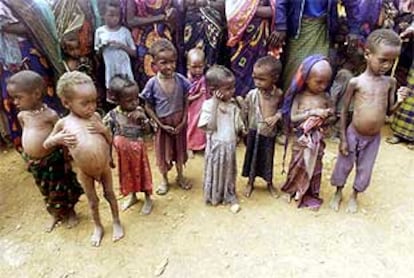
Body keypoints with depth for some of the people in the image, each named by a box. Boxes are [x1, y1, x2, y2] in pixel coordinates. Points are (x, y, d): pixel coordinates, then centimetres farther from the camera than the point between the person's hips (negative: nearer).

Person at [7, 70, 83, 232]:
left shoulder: (50, 115, -19)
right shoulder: (22, 115, 0)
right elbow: (26, 137, 12)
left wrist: (66, 160, -9)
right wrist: (27, 158, 16)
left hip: (52, 160, -6)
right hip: (35, 162, 6)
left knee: (61, 188, 13)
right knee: (46, 191, 22)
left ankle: (70, 212, 37)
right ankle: (55, 214, 44)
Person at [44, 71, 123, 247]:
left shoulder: (96, 117, -6)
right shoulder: (63, 123, -11)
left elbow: (110, 141, 3)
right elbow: (46, 144, 1)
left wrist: (104, 129, -18)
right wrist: (58, 139, -20)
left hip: (104, 167, 1)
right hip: (84, 172, -1)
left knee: (110, 194, 19)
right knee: (93, 201, 18)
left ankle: (116, 222, 41)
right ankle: (98, 227, 42)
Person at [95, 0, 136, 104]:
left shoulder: (125, 31, -2)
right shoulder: (100, 31, 0)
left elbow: (134, 52, 0)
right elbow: (97, 52, 7)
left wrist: (122, 45, -16)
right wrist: (103, 46, -14)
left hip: (124, 67, -1)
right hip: (110, 67, 1)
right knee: (110, 88, 9)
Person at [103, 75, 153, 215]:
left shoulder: (139, 111, -15)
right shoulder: (112, 116, -21)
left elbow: (147, 131, -7)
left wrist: (143, 118, -25)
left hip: (138, 150, 0)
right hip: (124, 152, 0)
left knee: (142, 172, 16)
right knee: (128, 174, 21)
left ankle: (148, 199, 37)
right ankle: (133, 196, 47)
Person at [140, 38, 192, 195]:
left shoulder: (181, 80, -14)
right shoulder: (152, 84, -18)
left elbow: (186, 102, -4)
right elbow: (148, 107, -9)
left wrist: (183, 122, -10)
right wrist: (161, 125, -12)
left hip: (179, 123, 1)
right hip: (162, 125, -1)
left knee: (179, 150, 19)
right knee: (163, 152, 15)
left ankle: (180, 177, 42)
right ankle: (164, 180, 38)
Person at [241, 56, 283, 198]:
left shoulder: (279, 94, -11)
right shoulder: (252, 94, -13)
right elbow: (245, 112, -6)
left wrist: (277, 116, -16)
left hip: (270, 133, 1)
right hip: (254, 131, -1)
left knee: (268, 158, 16)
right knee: (252, 156, 13)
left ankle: (269, 183, 39)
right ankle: (250, 183, 35)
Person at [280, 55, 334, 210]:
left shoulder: (325, 97, -2)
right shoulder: (299, 96, -11)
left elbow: (332, 114, 7)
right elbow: (293, 117, -16)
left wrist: (327, 115, -16)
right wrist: (312, 112, -22)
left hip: (318, 138, 3)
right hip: (302, 138, -3)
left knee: (314, 166, 12)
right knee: (299, 164, 10)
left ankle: (310, 194, 28)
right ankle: (295, 190, 30)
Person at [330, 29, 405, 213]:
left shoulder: (390, 82, -4)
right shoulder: (356, 82, -14)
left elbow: (389, 111, 6)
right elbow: (344, 111, -8)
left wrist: (399, 102, -16)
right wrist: (343, 138, -7)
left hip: (374, 137, 3)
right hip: (353, 134, -3)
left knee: (365, 169, 18)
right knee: (344, 165, 14)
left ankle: (354, 196, 42)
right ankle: (338, 193, 40)